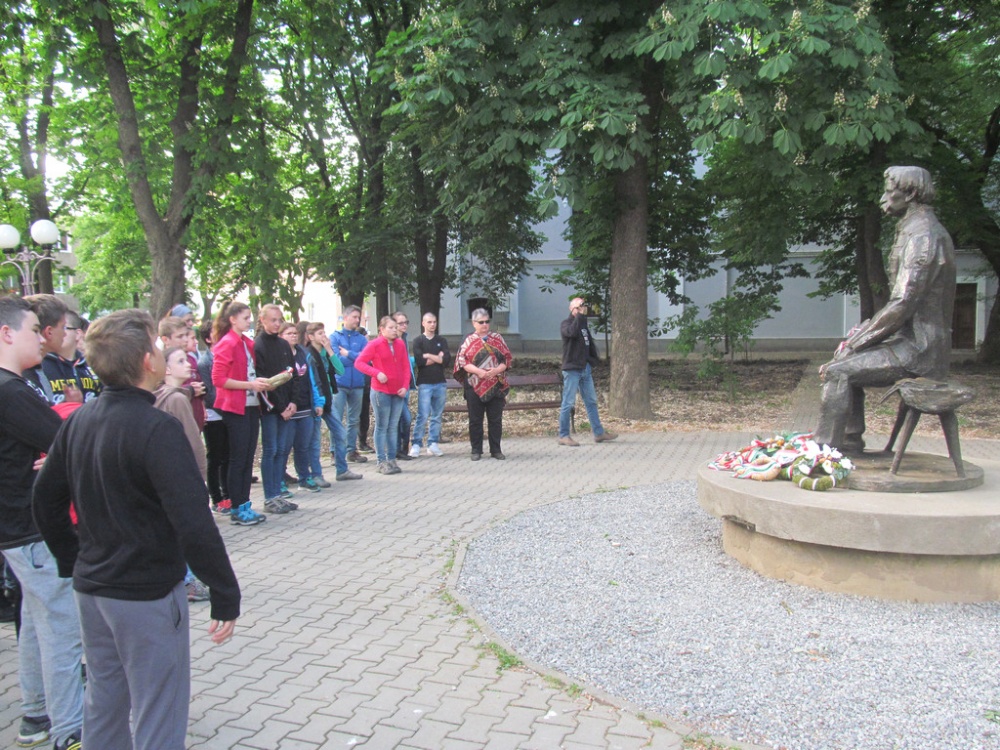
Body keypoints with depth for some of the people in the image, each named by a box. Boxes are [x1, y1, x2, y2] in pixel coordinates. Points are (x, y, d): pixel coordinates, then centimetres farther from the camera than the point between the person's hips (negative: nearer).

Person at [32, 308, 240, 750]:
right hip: (148, 596, -8)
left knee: (103, 704, 22)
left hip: (91, 587, 8)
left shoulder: (78, 421, 3)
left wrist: (74, 563, 20)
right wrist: (225, 596, -19)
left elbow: (46, 500, 11)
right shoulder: (157, 429, -22)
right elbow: (193, 525, -26)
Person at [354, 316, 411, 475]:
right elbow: (359, 363, -9)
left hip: (398, 392, 5)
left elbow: (406, 366, 9)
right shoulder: (374, 344, -6)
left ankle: (392, 460, 17)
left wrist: (405, 386, -3)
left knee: (393, 427, 9)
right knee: (382, 427, 1)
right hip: (381, 391, -5)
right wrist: (377, 373, -19)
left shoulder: (400, 344, 7)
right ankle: (382, 462, 6)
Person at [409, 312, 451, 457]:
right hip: (424, 384, -4)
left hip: (440, 383, 4)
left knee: (437, 416, 6)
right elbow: (419, 361, -13)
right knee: (423, 415, -7)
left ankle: (433, 444, 13)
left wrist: (429, 356, -8)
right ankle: (416, 444, -1)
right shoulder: (418, 340, 2)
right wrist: (438, 358, -6)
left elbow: (447, 360, -4)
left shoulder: (442, 341, 11)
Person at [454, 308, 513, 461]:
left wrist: (496, 370, -11)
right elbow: (462, 361, -3)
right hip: (475, 386, -1)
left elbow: (507, 358, 6)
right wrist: (478, 371, -16)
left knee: (496, 419, 4)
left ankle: (496, 450, 14)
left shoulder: (497, 338, 9)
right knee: (475, 420, 4)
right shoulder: (468, 341, 4)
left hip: (496, 386, 1)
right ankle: (476, 450, 13)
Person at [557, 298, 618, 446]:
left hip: (585, 369, 8)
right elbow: (572, 332, -30)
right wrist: (580, 315, -26)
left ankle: (598, 433, 18)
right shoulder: (566, 324, -7)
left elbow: (590, 343, 23)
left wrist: (593, 360, 13)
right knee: (568, 403, -6)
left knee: (591, 401, 11)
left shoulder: (583, 324, 17)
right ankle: (563, 436, 0)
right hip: (572, 369, -8)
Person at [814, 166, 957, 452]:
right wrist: (866, 329, 10)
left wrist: (857, 341, -16)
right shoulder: (915, 231, 18)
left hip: (919, 348, -10)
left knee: (838, 371, -18)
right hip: (914, 340, 10)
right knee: (847, 363, 16)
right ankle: (850, 443, 17)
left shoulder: (923, 235, -15)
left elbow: (903, 304, -22)